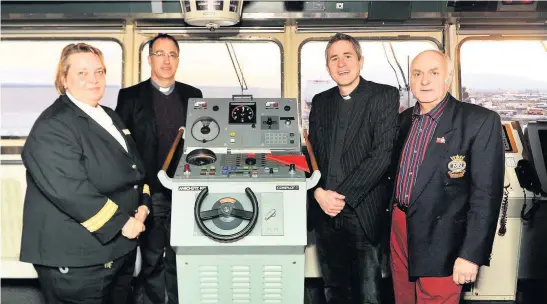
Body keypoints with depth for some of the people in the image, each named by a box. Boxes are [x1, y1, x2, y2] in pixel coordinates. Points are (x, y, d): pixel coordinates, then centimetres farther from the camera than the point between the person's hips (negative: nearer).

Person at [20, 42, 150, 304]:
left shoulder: (109, 116, 12)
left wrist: (142, 206, 0)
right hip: (76, 259, -8)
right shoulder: (52, 128, -17)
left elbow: (134, 168, 17)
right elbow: (70, 191, -27)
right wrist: (122, 222, -20)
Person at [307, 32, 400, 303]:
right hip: (325, 212, 5)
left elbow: (382, 154, -12)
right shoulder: (320, 101, 13)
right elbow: (312, 153, 11)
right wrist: (319, 192, -6)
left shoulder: (385, 96, -3)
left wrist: (343, 195, -15)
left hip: (363, 212, -4)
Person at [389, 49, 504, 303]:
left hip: (439, 238, -5)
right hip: (399, 227, 6)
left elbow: (486, 194, -15)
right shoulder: (404, 119, 7)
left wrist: (471, 254, -17)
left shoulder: (480, 121, -12)